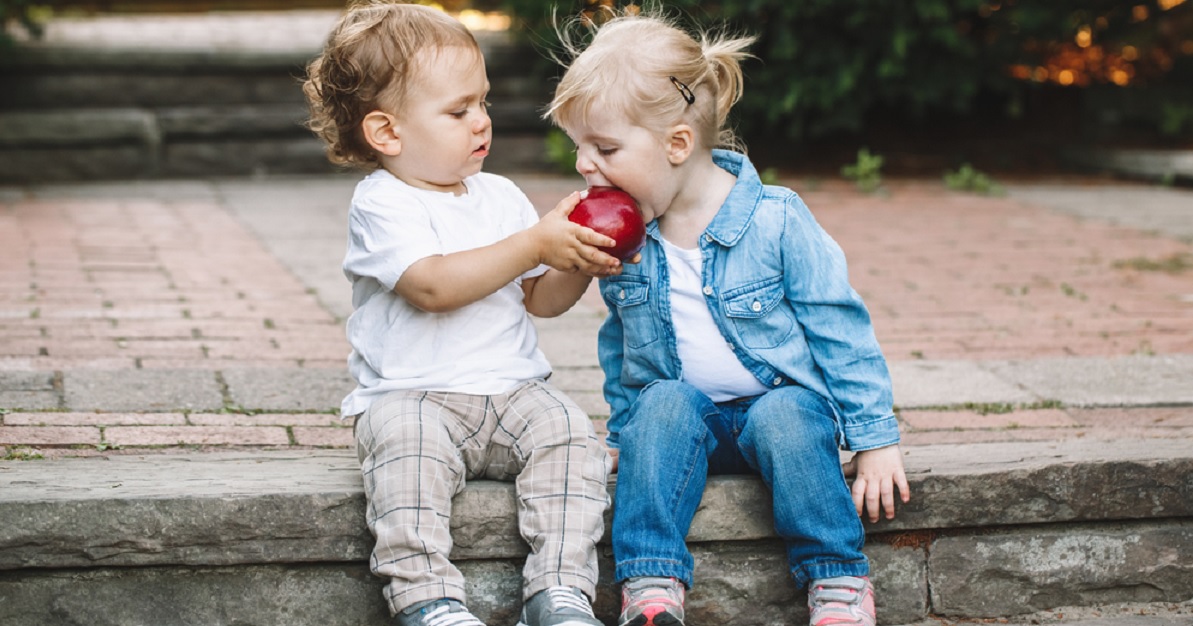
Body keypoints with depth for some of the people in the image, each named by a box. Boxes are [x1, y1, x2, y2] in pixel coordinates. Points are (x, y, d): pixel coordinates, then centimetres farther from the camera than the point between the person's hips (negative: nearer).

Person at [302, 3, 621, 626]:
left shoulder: (501, 197, 15)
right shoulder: (381, 205, -5)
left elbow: (541, 299, 18)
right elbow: (434, 285, -21)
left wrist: (582, 266, -4)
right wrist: (535, 244, -20)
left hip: (511, 392, 5)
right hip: (412, 394, -4)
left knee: (566, 430, -23)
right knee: (404, 436, -35)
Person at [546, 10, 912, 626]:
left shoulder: (775, 221, -14)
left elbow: (839, 329, -9)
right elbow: (618, 342, 17)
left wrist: (876, 437, -10)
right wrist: (621, 429, 17)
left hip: (784, 398, -3)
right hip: (681, 414, 3)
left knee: (783, 414, -34)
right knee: (666, 403, -29)